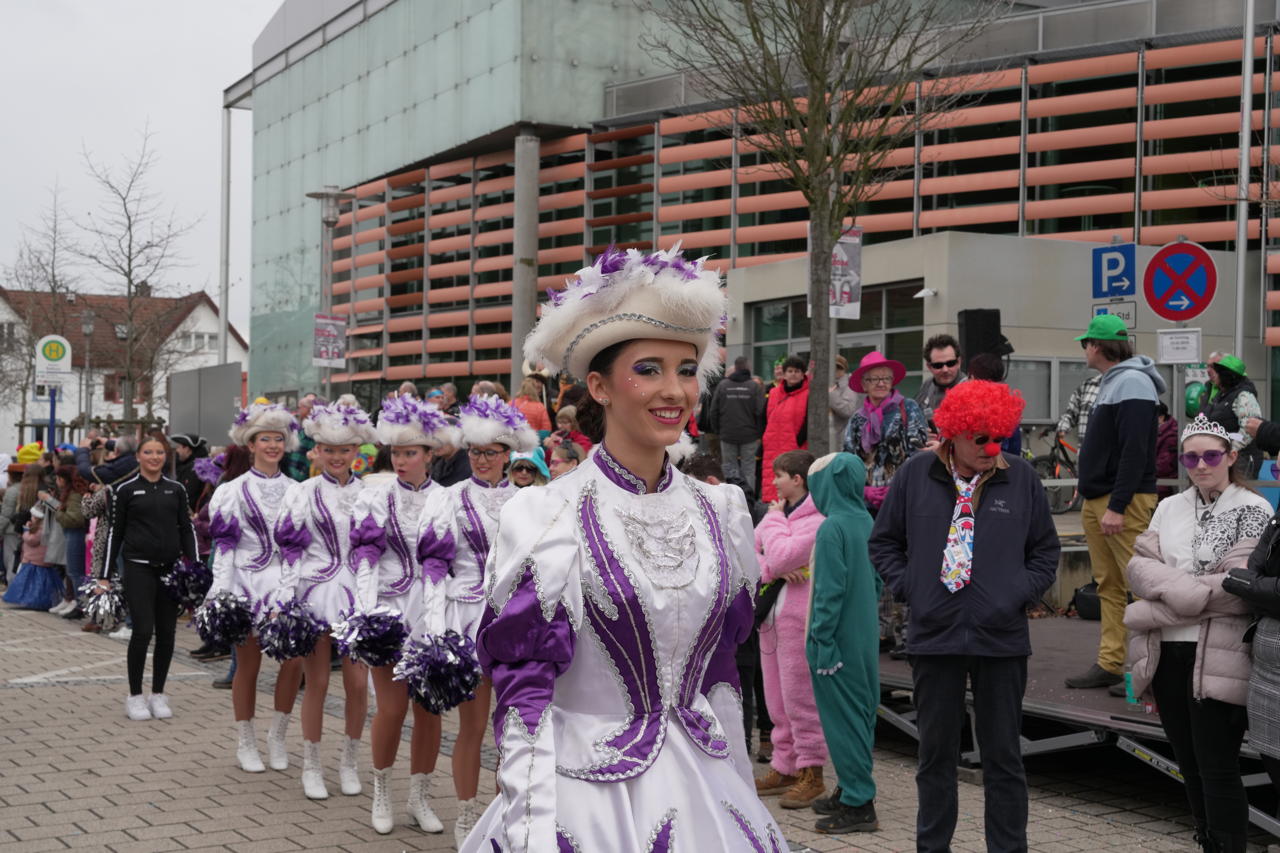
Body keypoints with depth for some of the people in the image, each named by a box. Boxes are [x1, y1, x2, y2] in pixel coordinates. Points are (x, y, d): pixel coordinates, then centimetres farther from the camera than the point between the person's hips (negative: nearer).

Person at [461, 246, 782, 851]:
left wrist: (739, 790, 14)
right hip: (589, 789, -4)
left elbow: (719, 672, 12)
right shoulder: (546, 518, -12)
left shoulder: (720, 512, 3)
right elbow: (523, 691, -11)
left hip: (703, 786, 5)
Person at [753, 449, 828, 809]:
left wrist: (774, 519, -7)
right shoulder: (781, 513, 16)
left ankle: (811, 775, 1)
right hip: (772, 615, 9)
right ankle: (784, 767, 23)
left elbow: (780, 557, -21)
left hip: (799, 620, -9)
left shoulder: (817, 520, -13)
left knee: (800, 698, -6)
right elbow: (753, 557, 10)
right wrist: (773, 571, -10)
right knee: (777, 698, 14)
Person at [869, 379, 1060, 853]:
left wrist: (1020, 593, -3)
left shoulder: (1021, 478, 0)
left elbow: (1045, 551, 10)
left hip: (1002, 637, 0)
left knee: (1003, 755, 8)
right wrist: (909, 586, -2)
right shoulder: (916, 475, 0)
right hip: (934, 635, 1)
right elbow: (883, 542, 10)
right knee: (936, 752, 11)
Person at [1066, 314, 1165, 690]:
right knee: (1109, 587, 10)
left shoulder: (1132, 383, -12)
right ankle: (1110, 664, 14)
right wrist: (1093, 501, 17)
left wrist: (1116, 506, -24)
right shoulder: (1111, 382, 19)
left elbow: (1134, 451, -21)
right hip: (1097, 502, 10)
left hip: (1124, 501, -10)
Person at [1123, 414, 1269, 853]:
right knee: (1189, 766, 13)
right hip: (1166, 655, 5)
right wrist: (1194, 588, -13)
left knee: (1217, 770, -3)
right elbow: (1139, 565, 3)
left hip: (1218, 658, -5)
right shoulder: (1169, 508, 14)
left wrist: (1168, 591, -11)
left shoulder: (1253, 510, -2)